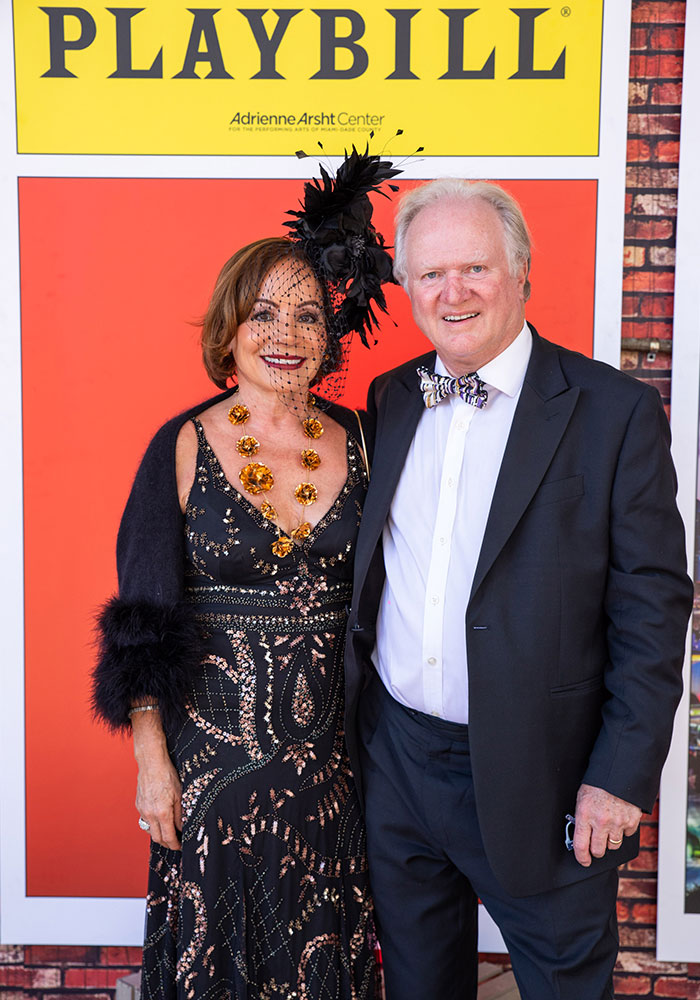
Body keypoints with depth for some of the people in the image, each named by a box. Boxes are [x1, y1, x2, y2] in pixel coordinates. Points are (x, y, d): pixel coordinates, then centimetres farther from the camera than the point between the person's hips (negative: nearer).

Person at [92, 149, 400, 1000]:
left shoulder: (360, 442, -1)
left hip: (331, 747, 2)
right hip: (210, 747, -2)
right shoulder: (184, 447, -8)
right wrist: (151, 760, -6)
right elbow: (143, 621, -5)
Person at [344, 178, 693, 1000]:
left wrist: (622, 776, -13)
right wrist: (355, 729, 9)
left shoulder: (616, 412, -10)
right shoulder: (390, 400, 4)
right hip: (395, 757, 4)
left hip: (537, 777, -4)